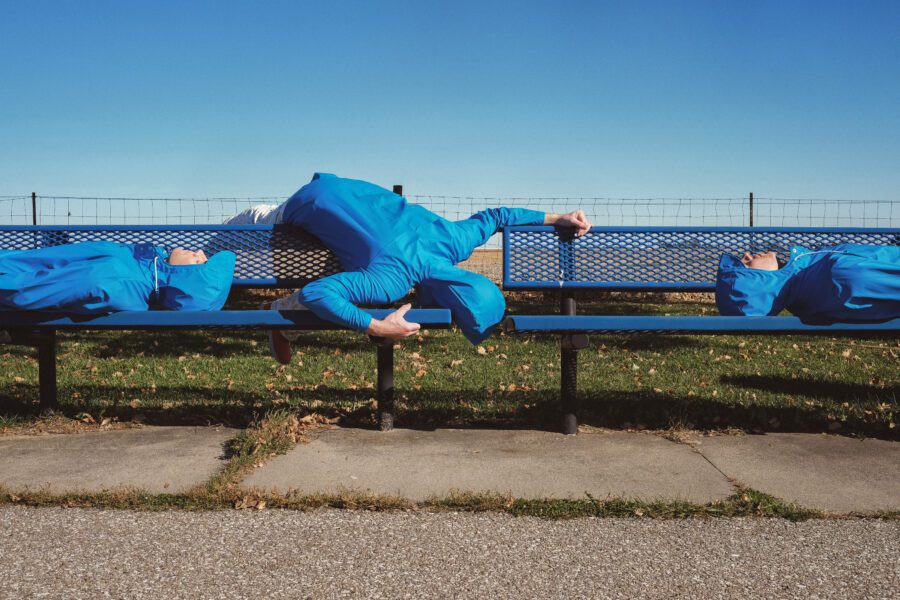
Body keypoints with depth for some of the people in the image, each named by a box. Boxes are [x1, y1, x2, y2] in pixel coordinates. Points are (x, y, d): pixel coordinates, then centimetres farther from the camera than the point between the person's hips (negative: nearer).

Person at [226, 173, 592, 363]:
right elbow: (316, 293, -47)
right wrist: (379, 328, -49)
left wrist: (556, 218, -9)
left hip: (357, 193, 6)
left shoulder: (455, 241, -27)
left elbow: (494, 216, -8)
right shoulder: (392, 279, -44)